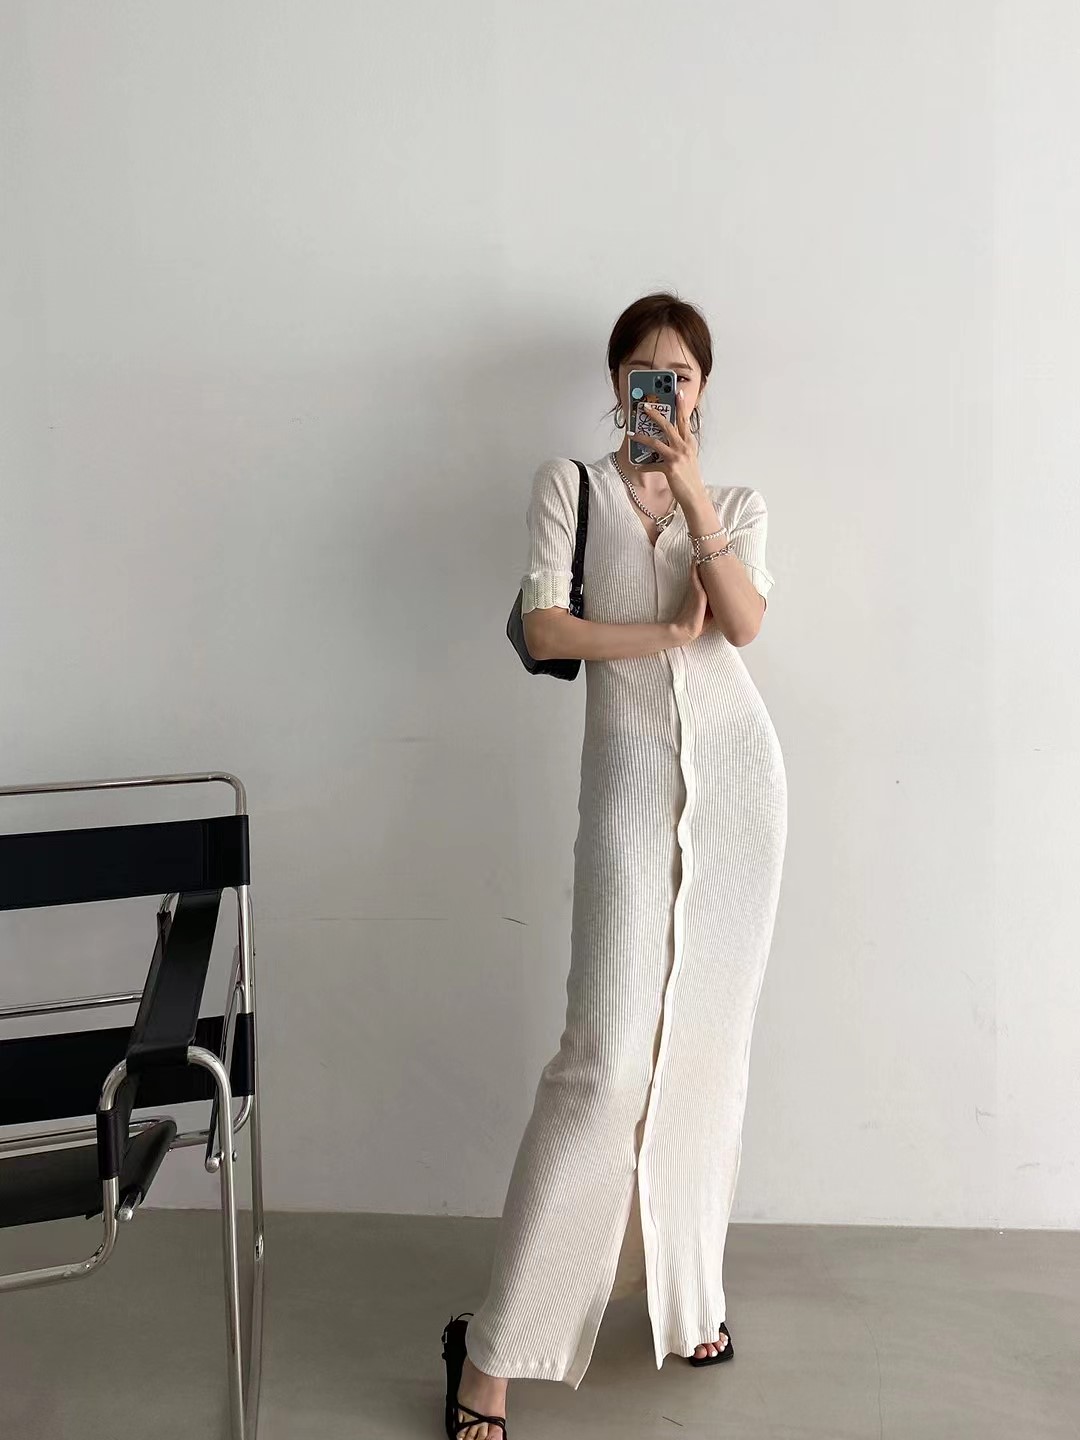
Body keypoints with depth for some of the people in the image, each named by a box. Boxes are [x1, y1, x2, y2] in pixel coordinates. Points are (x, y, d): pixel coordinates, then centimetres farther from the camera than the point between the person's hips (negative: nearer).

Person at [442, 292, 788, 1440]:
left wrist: (691, 492, -12)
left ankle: (686, 1287, 24)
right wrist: (666, 633, -5)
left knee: (709, 1038, 6)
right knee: (608, 1051, -12)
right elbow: (543, 628, -6)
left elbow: (747, 620, -6)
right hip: (630, 773, -3)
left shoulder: (737, 505, 14)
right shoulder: (570, 485, 7)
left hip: (736, 766, 4)